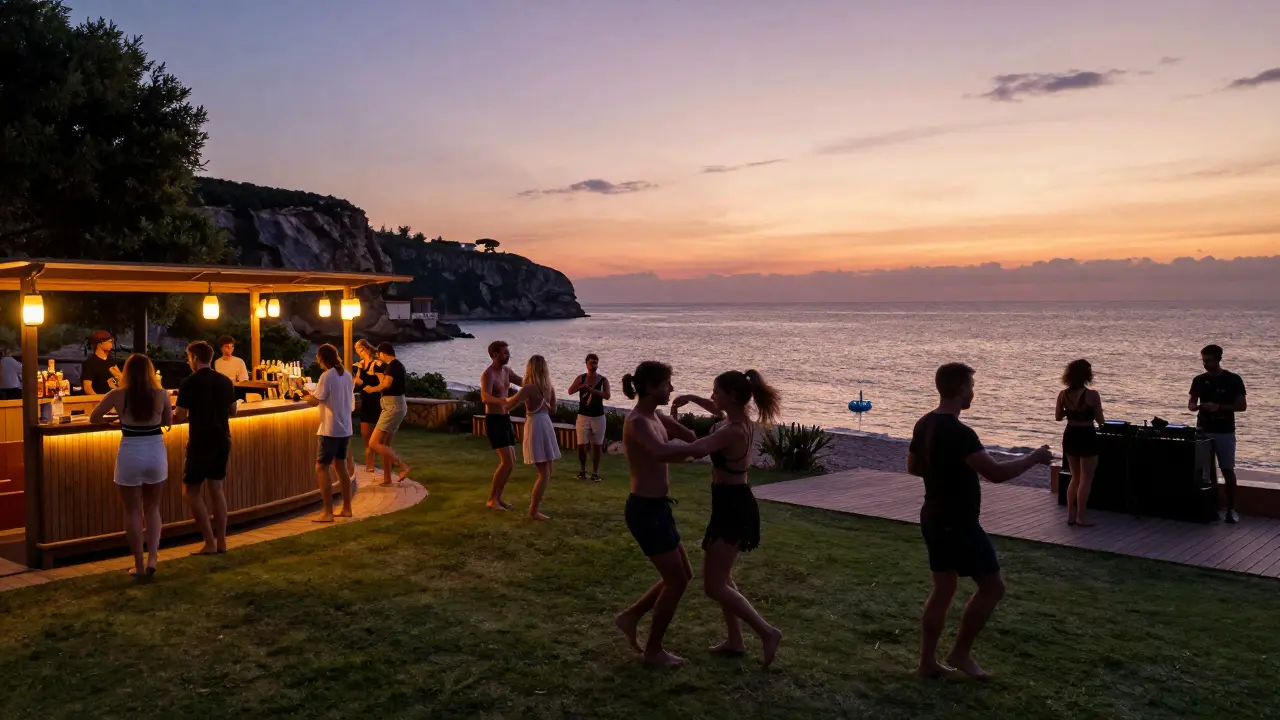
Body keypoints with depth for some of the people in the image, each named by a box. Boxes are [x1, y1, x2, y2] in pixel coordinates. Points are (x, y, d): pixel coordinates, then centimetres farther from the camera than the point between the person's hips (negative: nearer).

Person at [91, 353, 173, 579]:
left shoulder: (117, 395, -6)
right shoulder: (161, 395, -4)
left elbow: (93, 418, 7)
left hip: (130, 455, -1)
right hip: (156, 454, 1)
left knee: (133, 512, 10)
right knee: (152, 509, 17)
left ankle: (139, 565, 15)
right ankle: (152, 557, 4)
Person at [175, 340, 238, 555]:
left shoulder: (190, 383, -13)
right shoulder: (225, 381, 5)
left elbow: (180, 417, -14)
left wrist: (193, 415, 6)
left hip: (201, 443, -6)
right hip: (222, 441, 6)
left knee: (191, 491, 5)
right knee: (216, 489, 14)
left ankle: (210, 543, 1)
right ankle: (221, 541, 14)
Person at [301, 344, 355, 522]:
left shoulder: (327, 376, -15)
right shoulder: (347, 375, 8)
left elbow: (315, 401, -15)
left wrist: (306, 396, 8)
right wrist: (314, 395, 20)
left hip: (331, 429, -8)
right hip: (345, 428, 8)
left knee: (322, 468, -1)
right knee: (341, 466, 16)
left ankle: (328, 513, -3)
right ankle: (346, 508, 20)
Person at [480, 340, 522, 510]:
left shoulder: (506, 371, 10)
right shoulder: (488, 374, -18)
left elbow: (524, 383, 20)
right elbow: (485, 398, -33)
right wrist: (503, 401, -53)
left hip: (505, 420, 9)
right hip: (494, 421, -9)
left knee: (511, 462, 9)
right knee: (507, 462, -14)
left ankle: (498, 497, 19)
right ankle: (491, 498, -3)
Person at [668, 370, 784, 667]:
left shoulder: (733, 431, -25)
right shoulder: (740, 420, 4)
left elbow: (694, 450, -40)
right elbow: (719, 410, 28)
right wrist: (691, 398, 13)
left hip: (732, 508, -10)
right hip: (734, 503, 10)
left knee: (714, 586, -4)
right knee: (721, 576, 21)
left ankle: (767, 632, 0)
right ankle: (735, 641, 30)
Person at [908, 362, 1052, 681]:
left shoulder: (925, 425, 6)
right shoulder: (958, 433, -23)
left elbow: (912, 466, 17)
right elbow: (996, 473, -25)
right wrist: (1034, 458, -12)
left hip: (934, 519, 9)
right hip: (957, 523, -9)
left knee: (943, 588, 15)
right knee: (992, 586, 4)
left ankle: (928, 662, 19)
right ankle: (961, 653, 12)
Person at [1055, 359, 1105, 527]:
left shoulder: (1063, 395, -2)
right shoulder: (1092, 395, -15)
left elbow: (1058, 417, 8)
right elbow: (1100, 421, -9)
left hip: (1070, 436, 5)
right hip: (1086, 437, -5)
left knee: (1075, 477, 19)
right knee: (1086, 480, 6)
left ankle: (1070, 515, 21)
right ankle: (1080, 517, 9)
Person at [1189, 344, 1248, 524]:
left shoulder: (1233, 380, -4)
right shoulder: (1199, 380, 5)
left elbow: (1242, 406, -5)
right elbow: (1191, 403, 10)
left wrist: (1219, 407, -18)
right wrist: (1195, 406, -13)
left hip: (1225, 432, -3)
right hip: (1203, 431, 3)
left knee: (1228, 470, -1)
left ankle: (1231, 509, 5)